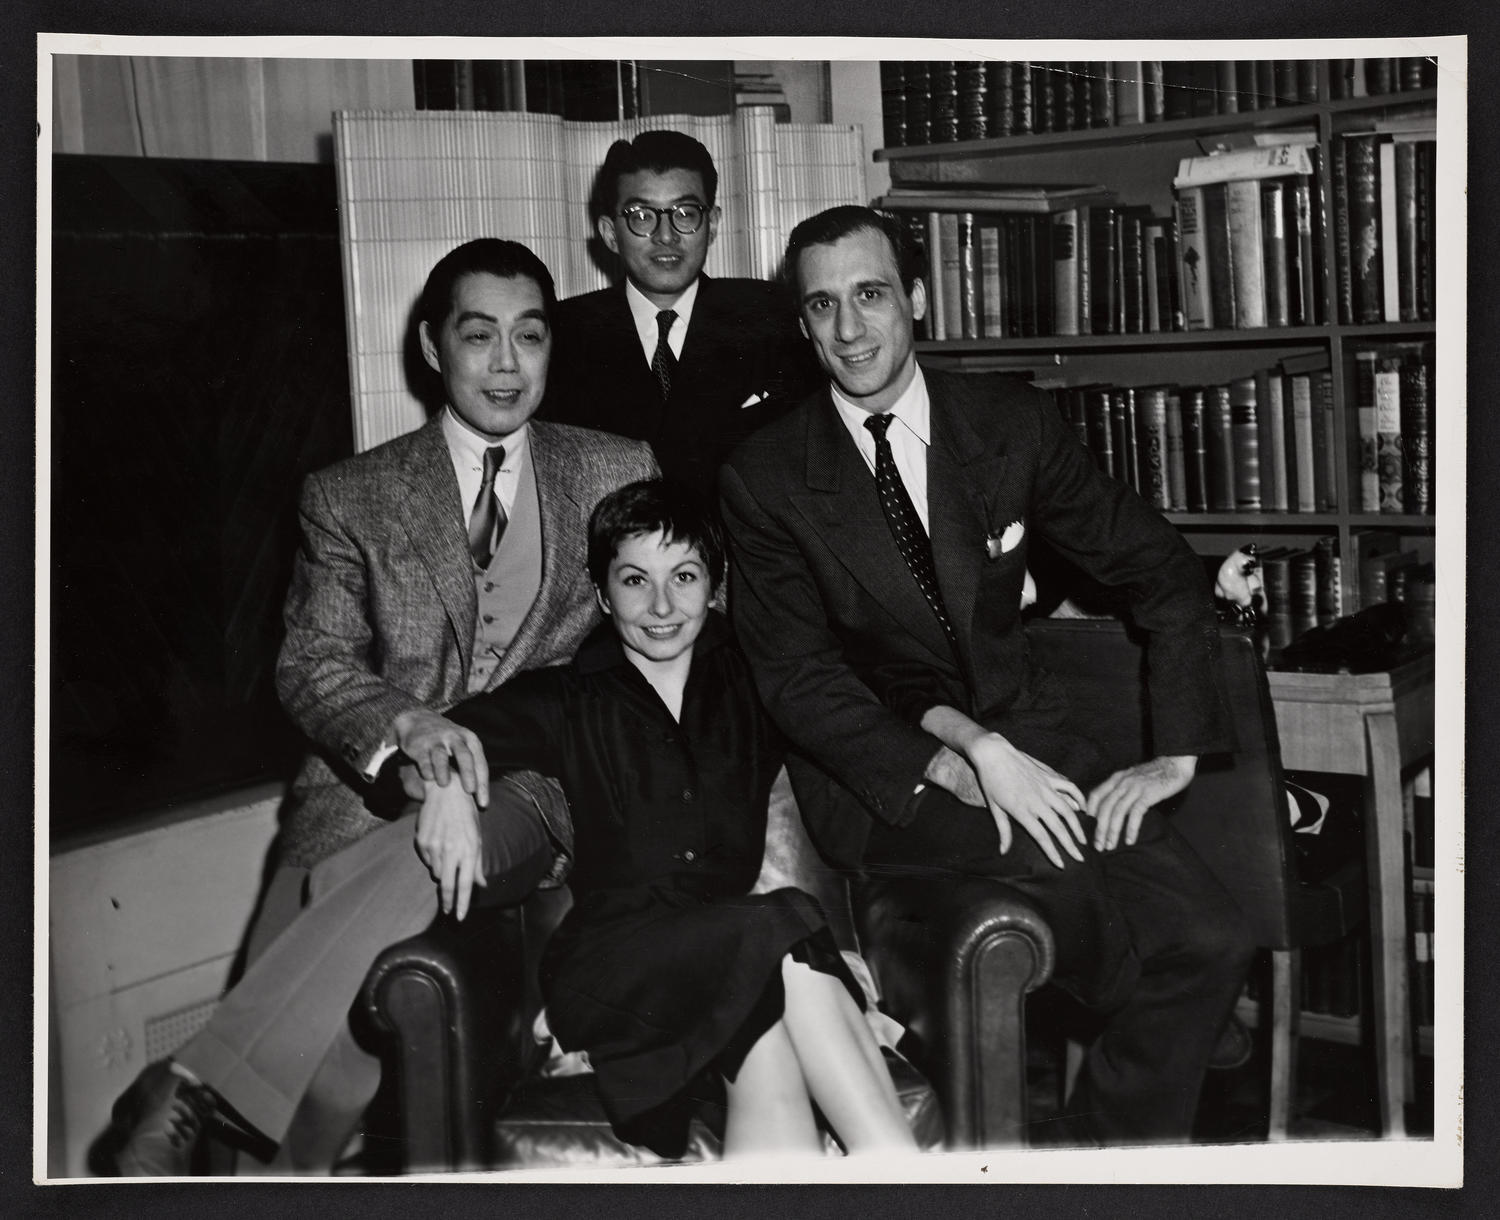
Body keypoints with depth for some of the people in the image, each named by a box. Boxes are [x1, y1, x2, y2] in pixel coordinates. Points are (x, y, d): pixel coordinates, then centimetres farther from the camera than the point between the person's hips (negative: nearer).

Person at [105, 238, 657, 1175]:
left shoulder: (618, 475, 15)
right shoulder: (350, 498, 13)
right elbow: (312, 665, 6)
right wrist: (406, 721, -18)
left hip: (526, 791, 0)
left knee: (418, 861, -36)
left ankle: (198, 1089, -34)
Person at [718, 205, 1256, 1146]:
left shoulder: (1011, 423, 5)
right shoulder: (764, 478, -2)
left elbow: (1166, 574, 9)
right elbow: (797, 676, -7)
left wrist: (1176, 754, -3)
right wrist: (956, 758, -22)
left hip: (1021, 738, 3)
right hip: (878, 775, -3)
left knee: (1209, 940, -20)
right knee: (1056, 857, -34)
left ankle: (1122, 1143, 3)